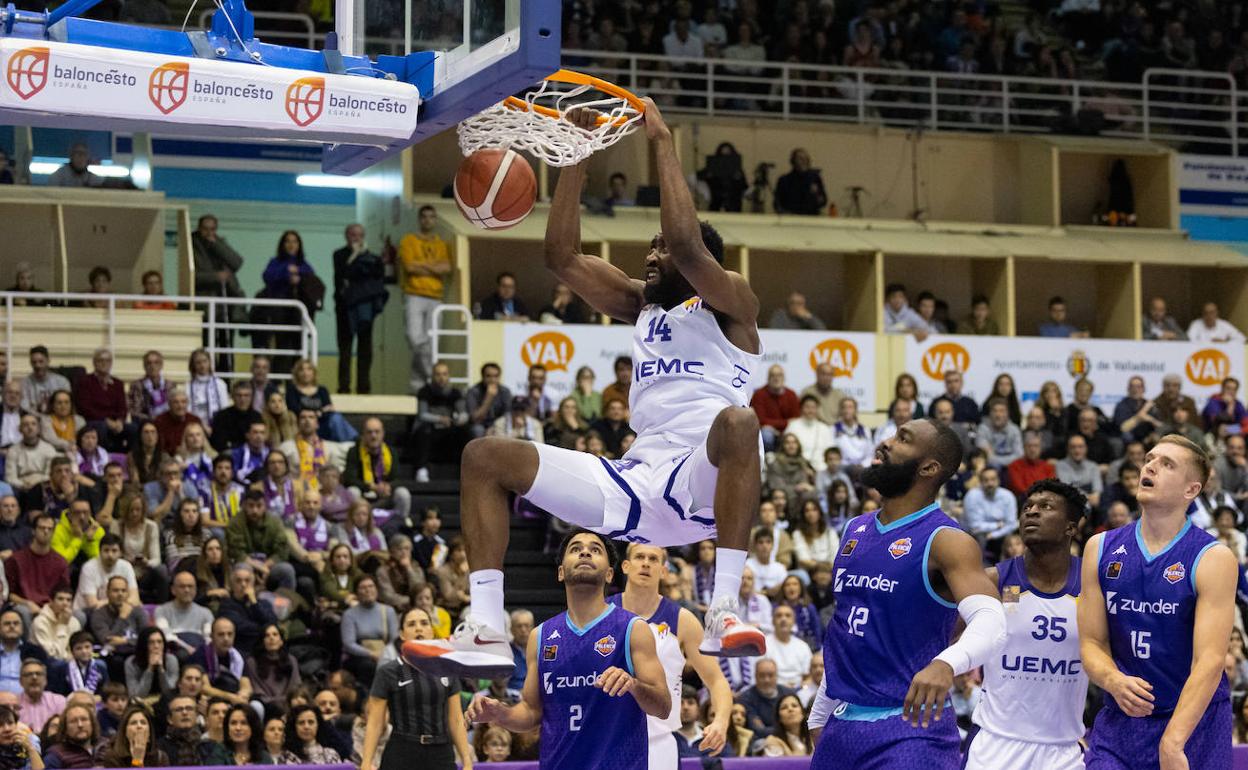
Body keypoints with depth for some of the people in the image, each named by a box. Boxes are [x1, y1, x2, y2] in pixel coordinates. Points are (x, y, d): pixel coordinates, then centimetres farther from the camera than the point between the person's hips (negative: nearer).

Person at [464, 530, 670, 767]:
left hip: (619, 765, -3)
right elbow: (532, 711, 14)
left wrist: (633, 685, -25)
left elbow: (663, 708, -6)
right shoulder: (541, 636, 9)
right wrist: (500, 714, -5)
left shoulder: (632, 629, -1)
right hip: (557, 763, 4)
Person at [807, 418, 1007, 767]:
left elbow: (991, 622, -26)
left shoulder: (946, 541, -11)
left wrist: (947, 663, -46)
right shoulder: (854, 530, 13)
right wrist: (818, 716, 23)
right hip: (843, 724, 7)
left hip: (910, 723, -7)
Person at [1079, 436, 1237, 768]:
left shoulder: (1214, 559, -10)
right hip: (1119, 721, 3)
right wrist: (1113, 681, -18)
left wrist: (1172, 743, -28)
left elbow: (1209, 662, -18)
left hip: (1193, 725, -3)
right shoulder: (1100, 548, 3)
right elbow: (1091, 643, 5)